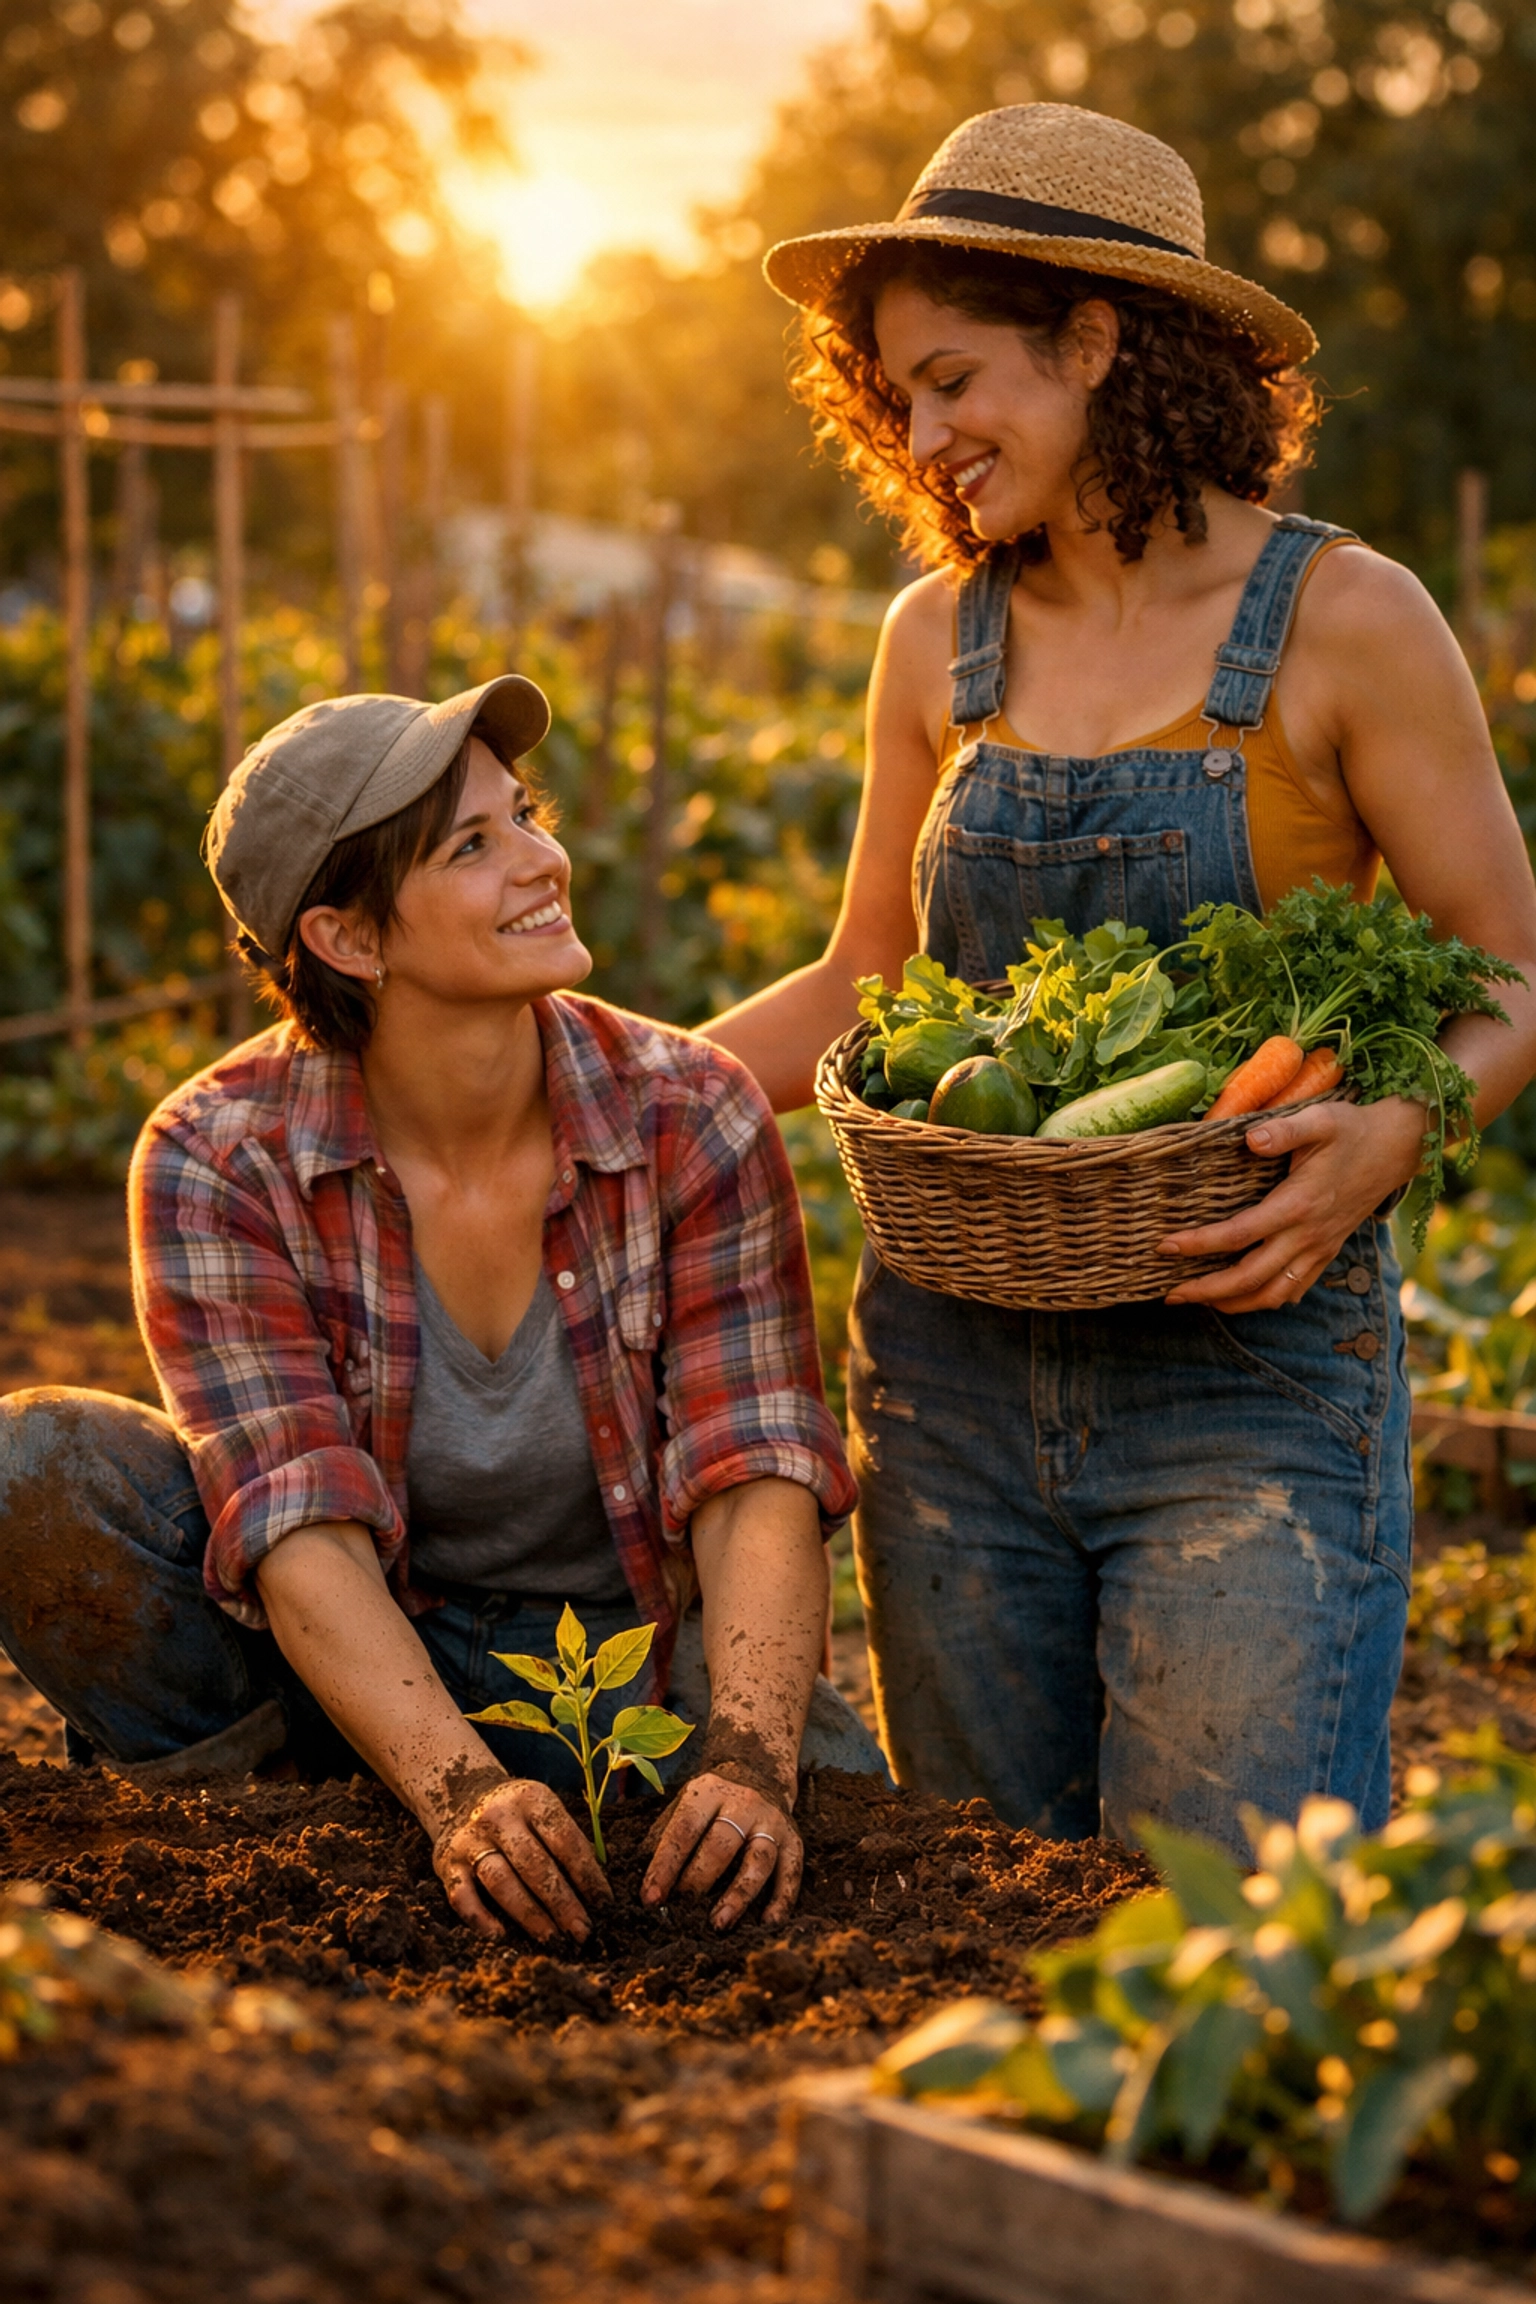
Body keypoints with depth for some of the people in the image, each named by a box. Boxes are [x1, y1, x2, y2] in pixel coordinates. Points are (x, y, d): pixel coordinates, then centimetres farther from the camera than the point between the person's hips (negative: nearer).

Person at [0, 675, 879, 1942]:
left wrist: (748, 1760, -37)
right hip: (349, 1658, -1)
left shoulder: (693, 1118, -14)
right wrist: (460, 1789, -41)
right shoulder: (220, 1164, -17)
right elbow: (306, 1538, -25)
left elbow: (759, 1482, -19)